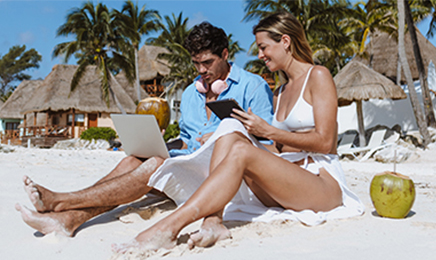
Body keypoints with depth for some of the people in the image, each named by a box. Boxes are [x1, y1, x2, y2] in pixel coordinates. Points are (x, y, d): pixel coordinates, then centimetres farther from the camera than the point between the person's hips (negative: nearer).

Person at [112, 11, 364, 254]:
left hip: (324, 181, -6)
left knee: (241, 152, -30)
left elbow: (324, 142, -9)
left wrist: (268, 131, -11)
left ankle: (168, 228, -36)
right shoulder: (279, 93, 21)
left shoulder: (318, 76, 0)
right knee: (230, 128, -14)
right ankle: (213, 222, -32)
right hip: (285, 185, 7)